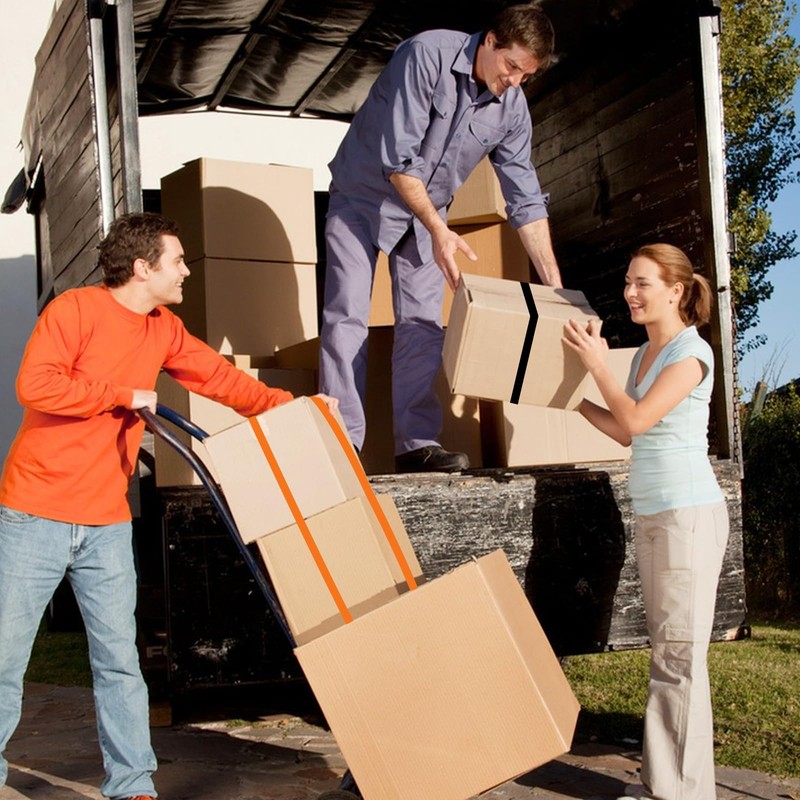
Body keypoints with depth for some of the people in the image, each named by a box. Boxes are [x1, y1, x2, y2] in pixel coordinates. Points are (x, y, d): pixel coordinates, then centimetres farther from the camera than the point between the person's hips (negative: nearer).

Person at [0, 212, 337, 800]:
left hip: (108, 524, 5)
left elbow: (218, 376, 17)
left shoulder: (163, 329, 11)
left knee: (119, 660, 5)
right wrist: (126, 395, -15)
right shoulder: (76, 309, -10)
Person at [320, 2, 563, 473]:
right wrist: (439, 230, -35)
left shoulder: (512, 107, -10)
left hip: (427, 212, 5)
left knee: (423, 324, -4)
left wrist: (554, 286, -8)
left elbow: (526, 201, -5)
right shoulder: (427, 56, -26)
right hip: (364, 196, -4)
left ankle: (418, 442, -3)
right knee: (347, 318, -10)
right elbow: (398, 159, -29)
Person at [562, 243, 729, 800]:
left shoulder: (692, 352, -10)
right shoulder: (645, 352, 15)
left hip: (689, 513, -9)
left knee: (679, 655, -8)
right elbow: (626, 433, 21)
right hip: (652, 514, 9)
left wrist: (598, 364, -9)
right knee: (668, 651, 10)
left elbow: (635, 420, -17)